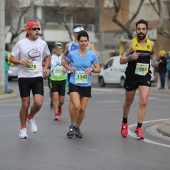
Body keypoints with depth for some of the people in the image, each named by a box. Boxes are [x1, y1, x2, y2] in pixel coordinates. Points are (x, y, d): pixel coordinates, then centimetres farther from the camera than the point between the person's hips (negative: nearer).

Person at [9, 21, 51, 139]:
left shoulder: (43, 43, 6)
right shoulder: (21, 43, -3)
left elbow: (48, 56, 23)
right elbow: (11, 58, 2)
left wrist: (46, 67, 8)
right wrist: (21, 61, -17)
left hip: (38, 77, 2)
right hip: (24, 77, -2)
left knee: (38, 103, -14)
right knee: (25, 105, 0)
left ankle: (31, 117, 19)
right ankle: (23, 128, 19)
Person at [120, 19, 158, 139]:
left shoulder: (151, 44, 1)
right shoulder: (131, 43, -9)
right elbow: (121, 60, -11)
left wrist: (154, 61, 1)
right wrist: (130, 57, -30)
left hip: (145, 76, 1)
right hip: (132, 76, -1)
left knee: (143, 102, -13)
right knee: (128, 102, 15)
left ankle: (139, 129, -7)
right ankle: (124, 123, 40)